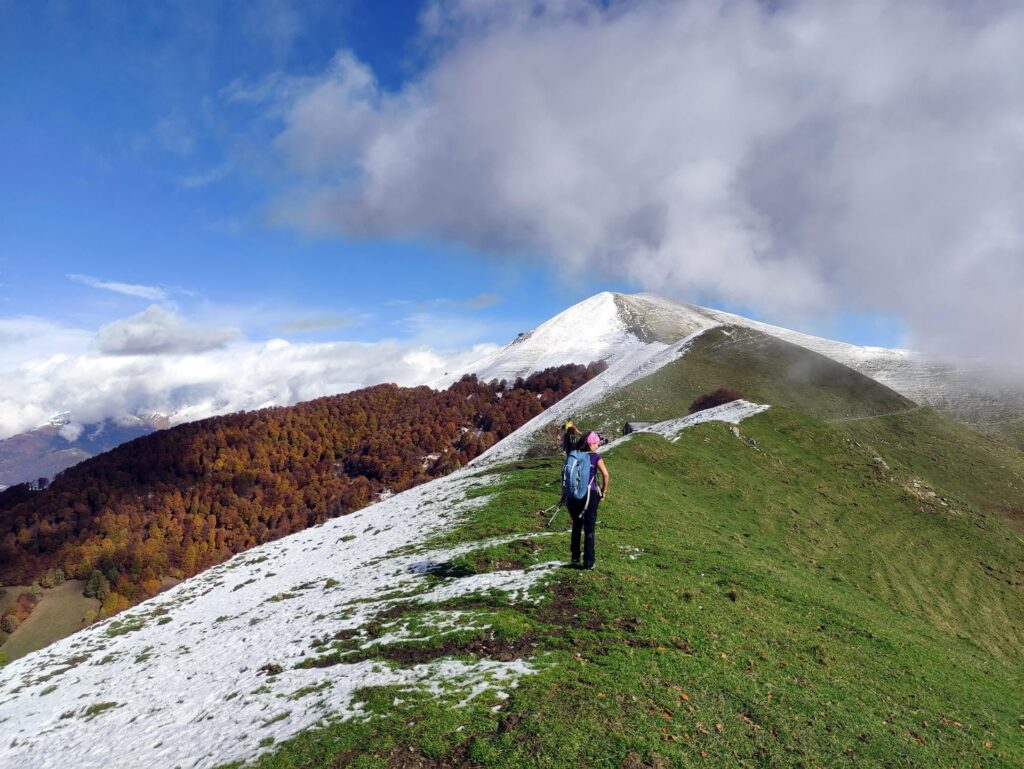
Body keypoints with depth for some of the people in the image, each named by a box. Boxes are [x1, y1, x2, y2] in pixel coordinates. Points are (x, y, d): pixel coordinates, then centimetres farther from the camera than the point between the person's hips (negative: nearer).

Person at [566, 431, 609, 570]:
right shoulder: (596, 457, -5)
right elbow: (605, 474, -17)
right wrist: (604, 491, -4)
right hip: (590, 494, -4)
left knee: (576, 526, 22)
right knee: (589, 529, 4)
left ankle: (575, 556, 29)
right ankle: (588, 562, 6)